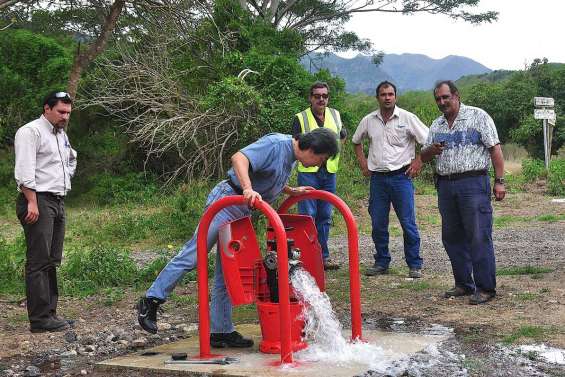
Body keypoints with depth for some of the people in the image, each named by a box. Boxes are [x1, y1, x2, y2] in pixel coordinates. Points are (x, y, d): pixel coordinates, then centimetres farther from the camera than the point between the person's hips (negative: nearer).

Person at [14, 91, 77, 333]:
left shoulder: (62, 135, 19)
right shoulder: (31, 132, -8)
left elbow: (71, 159, 39)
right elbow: (24, 171, -17)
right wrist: (32, 202, -22)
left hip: (57, 202, 9)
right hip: (38, 201, -9)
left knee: (52, 261, 10)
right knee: (39, 262, -10)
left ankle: (49, 313, 15)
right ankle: (40, 319, -10)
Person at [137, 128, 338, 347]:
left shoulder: (291, 157, 13)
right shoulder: (276, 144, -15)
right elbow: (239, 158, -28)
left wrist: (291, 191, 18)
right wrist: (248, 189, -40)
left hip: (243, 212, 9)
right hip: (227, 200, -9)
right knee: (193, 255, -9)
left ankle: (220, 331, 13)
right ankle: (151, 301, 1)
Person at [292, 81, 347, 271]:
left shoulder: (335, 115, 11)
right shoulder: (300, 118, -2)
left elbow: (343, 135, 27)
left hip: (329, 172, 5)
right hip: (308, 172, -4)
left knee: (325, 216, 9)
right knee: (308, 215, -7)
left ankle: (323, 256, 17)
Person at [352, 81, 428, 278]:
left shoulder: (407, 118, -2)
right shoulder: (368, 121, 7)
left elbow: (428, 141, 1)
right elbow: (357, 142, 24)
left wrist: (418, 161, -5)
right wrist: (363, 163, 14)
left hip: (401, 176, -3)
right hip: (377, 178, 3)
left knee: (408, 223, -3)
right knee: (378, 224, 7)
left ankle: (414, 265, 5)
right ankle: (381, 262, 19)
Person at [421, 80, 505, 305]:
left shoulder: (478, 116, 0)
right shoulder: (436, 126, 17)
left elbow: (495, 149, -4)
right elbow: (423, 157, 18)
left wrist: (499, 181, -11)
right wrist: (432, 150, -6)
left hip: (473, 183, -6)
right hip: (445, 186, 6)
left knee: (479, 237, -7)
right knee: (452, 237, 9)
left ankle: (486, 288, -2)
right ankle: (464, 284, 20)